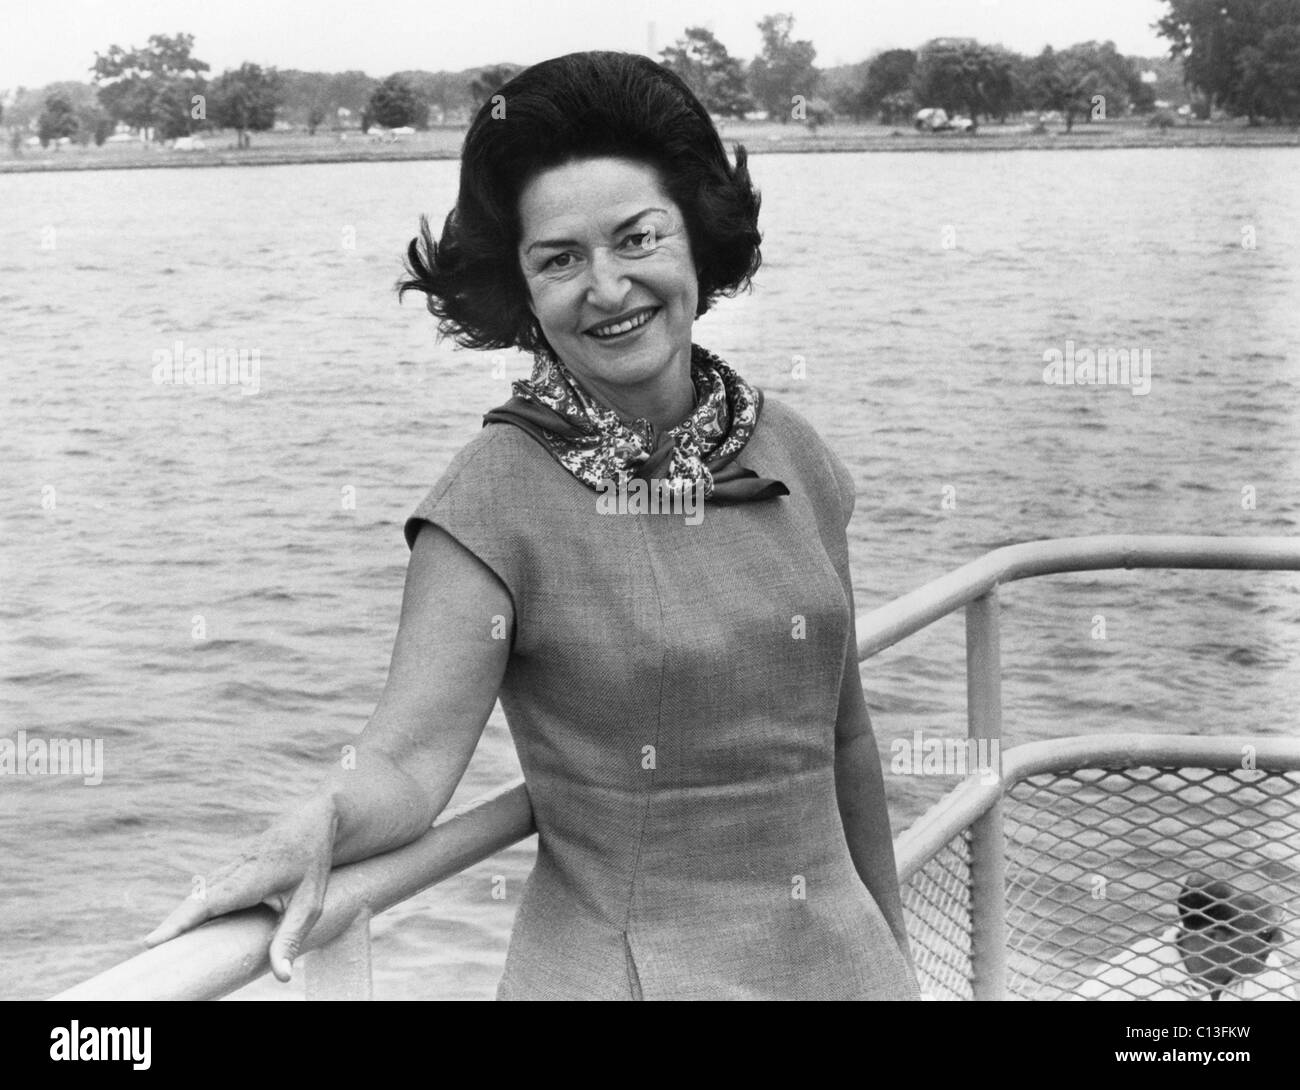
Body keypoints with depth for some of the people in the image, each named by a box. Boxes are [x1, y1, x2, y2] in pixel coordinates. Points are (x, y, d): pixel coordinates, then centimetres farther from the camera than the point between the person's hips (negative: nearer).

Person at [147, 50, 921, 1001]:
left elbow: (844, 734, 8)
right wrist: (319, 826, -41)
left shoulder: (791, 455, -1)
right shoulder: (501, 495, -14)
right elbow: (409, 760, -20)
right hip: (623, 969, -4)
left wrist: (893, 946, 15)